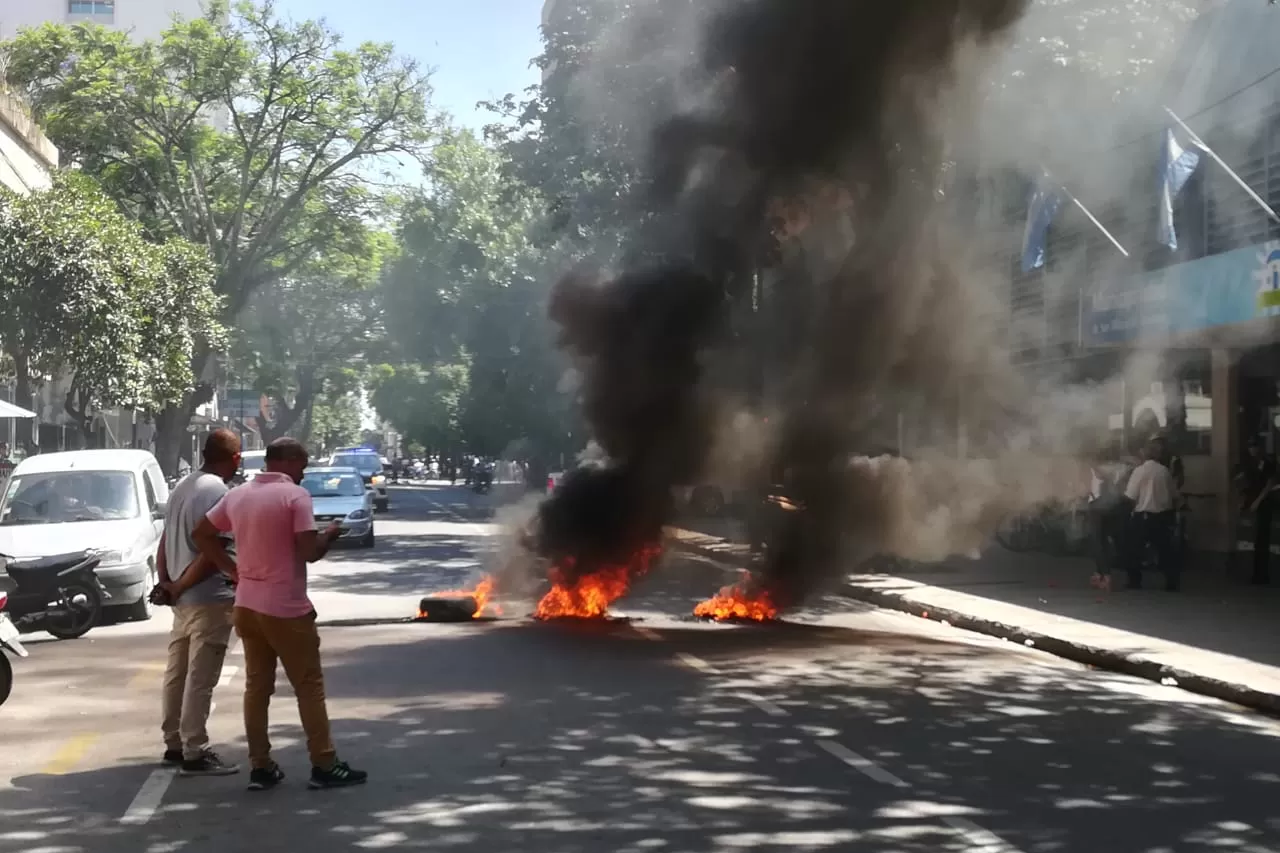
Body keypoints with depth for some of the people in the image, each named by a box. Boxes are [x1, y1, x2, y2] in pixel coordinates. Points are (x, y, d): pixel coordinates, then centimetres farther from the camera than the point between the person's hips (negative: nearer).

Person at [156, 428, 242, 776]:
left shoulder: (182, 487, 13)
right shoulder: (217, 491, -16)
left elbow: (166, 542, 14)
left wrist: (166, 582, 5)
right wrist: (179, 587, -10)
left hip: (184, 598, 9)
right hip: (209, 598, -9)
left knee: (177, 673, 15)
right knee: (200, 679, -6)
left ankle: (175, 744, 23)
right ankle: (194, 753, -3)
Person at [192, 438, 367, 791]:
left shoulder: (237, 495, 8)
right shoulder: (295, 495, -13)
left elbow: (201, 535, 14)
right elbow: (310, 551, -18)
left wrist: (233, 567, 13)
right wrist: (330, 534, 1)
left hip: (247, 604, 6)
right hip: (286, 607, -6)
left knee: (257, 686, 10)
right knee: (309, 686, 2)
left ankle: (260, 766, 11)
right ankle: (324, 765, 4)